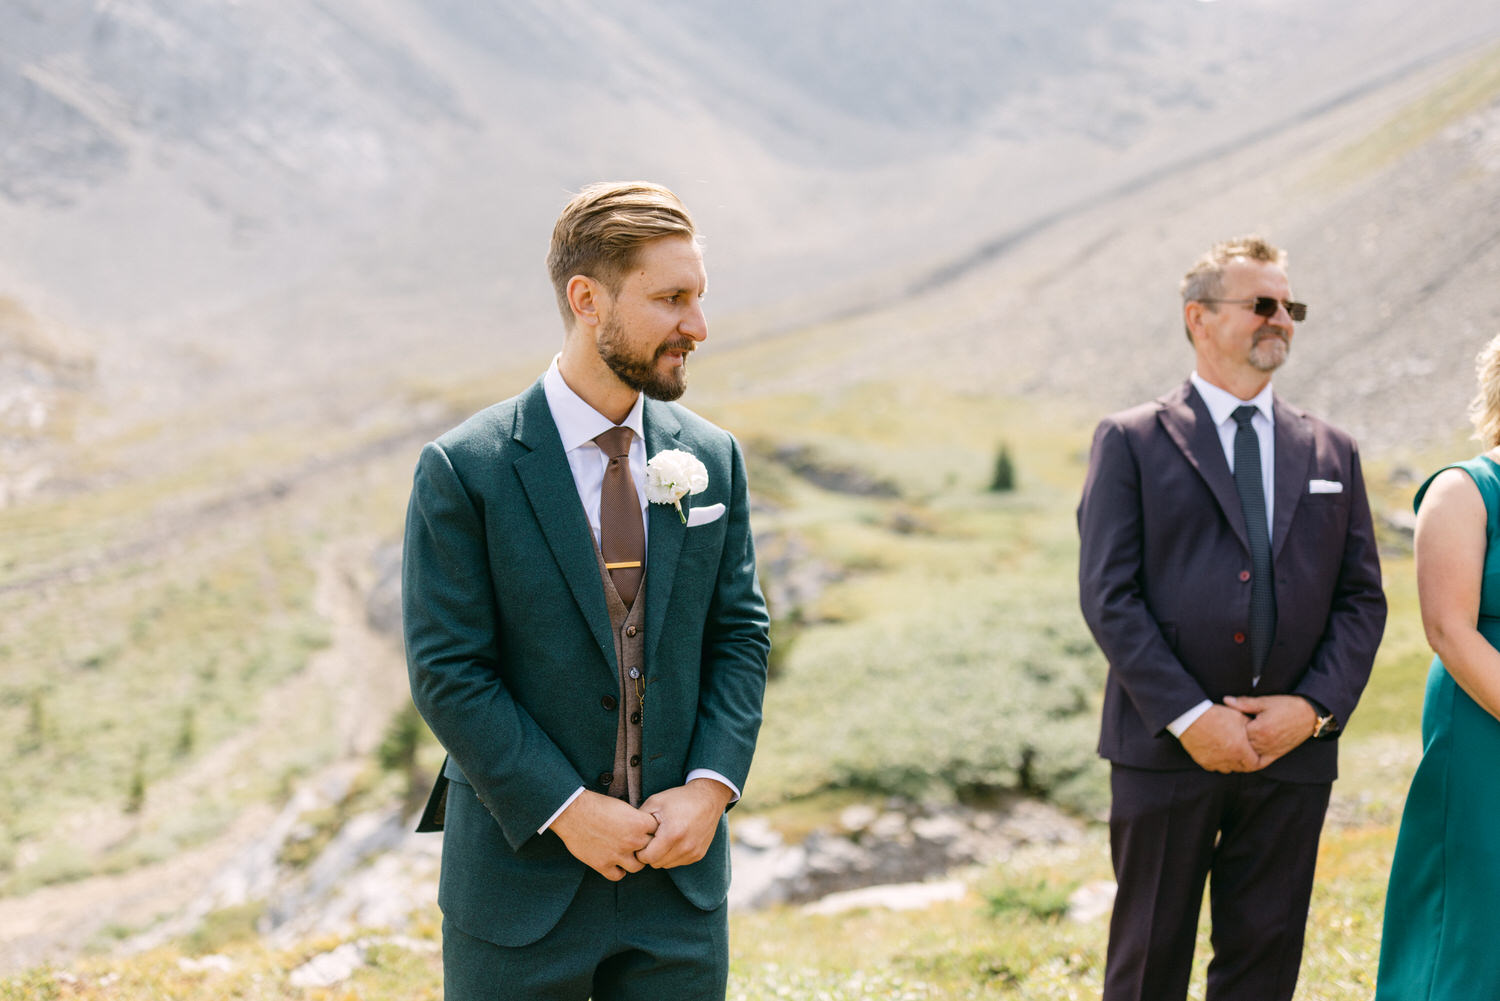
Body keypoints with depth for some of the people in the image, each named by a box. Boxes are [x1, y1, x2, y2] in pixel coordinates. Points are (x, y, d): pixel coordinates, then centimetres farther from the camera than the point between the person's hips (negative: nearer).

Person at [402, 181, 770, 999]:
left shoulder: (713, 459, 3)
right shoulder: (463, 471, -10)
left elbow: (740, 634, 6)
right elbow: (446, 671, -11)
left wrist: (711, 786, -8)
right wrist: (567, 810, -15)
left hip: (678, 870, 4)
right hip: (523, 872, -3)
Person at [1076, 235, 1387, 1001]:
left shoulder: (1333, 454, 11)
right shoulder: (1131, 441, 0)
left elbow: (1362, 599, 8)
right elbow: (1107, 594, -8)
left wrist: (1314, 706, -8)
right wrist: (1187, 715, -15)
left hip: (1292, 749, 3)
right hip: (1165, 745, -3)